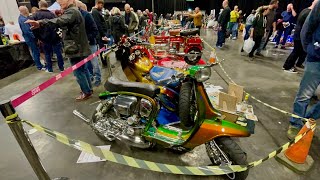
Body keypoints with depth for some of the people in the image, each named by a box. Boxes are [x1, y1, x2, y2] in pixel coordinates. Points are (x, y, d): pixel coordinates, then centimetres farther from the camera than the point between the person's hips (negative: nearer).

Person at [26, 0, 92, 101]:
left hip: (76, 48, -10)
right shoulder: (73, 11, 17)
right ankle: (88, 89, 27)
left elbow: (60, 21, -38)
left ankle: (86, 92, 10)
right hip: (80, 47, 10)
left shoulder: (72, 11, -17)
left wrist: (41, 23, -50)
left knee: (78, 72, -2)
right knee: (83, 70, 16)